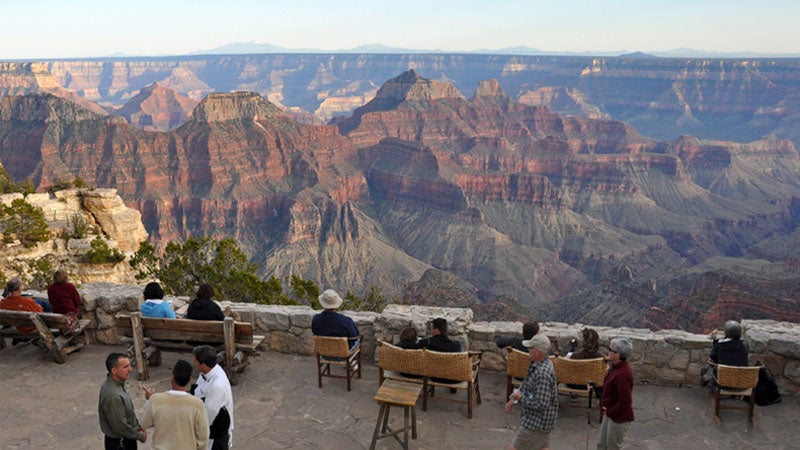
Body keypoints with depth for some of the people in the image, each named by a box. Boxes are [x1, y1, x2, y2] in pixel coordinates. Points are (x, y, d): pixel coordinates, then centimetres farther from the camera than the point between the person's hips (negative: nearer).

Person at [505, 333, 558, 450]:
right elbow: (526, 384, 17)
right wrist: (513, 400, 10)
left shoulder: (543, 374, -30)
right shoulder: (538, 363, 1)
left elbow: (541, 404, -30)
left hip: (536, 423, -9)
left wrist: (520, 398, -19)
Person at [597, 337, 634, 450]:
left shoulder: (622, 374, -31)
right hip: (610, 414, 9)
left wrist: (610, 412, -17)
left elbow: (625, 402, -29)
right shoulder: (616, 366, 0)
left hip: (619, 418, -9)